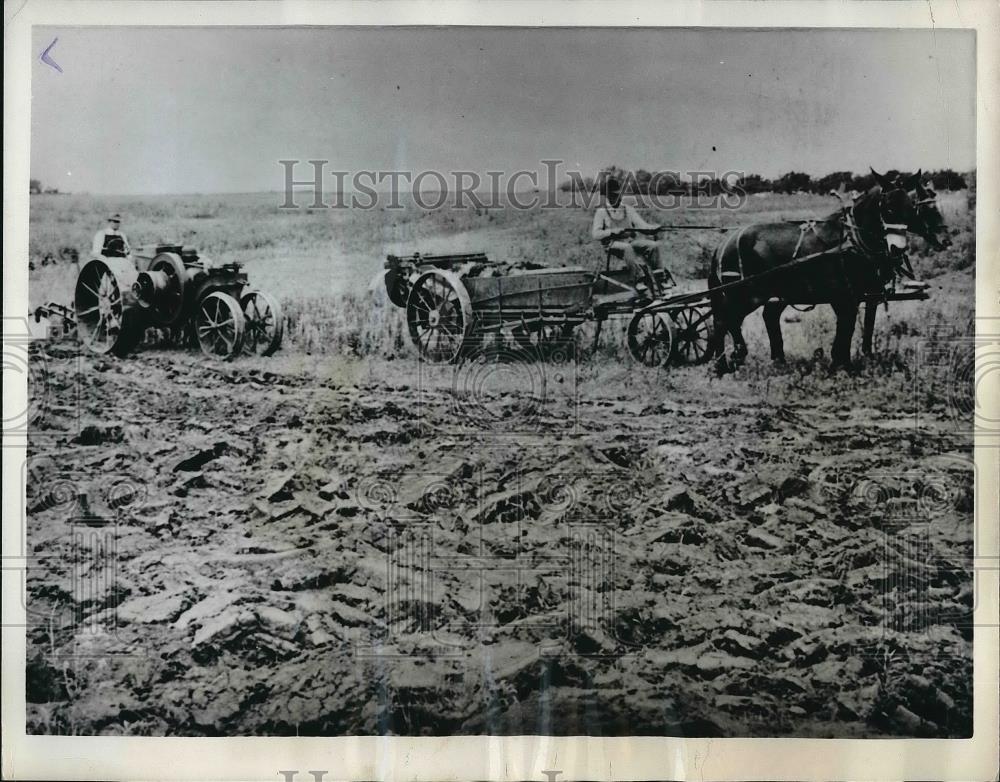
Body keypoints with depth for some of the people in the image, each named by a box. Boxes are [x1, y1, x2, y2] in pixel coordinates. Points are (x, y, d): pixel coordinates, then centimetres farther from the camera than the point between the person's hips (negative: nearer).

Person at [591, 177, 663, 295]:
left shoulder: (628, 209, 18)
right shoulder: (601, 211, 7)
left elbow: (642, 225, 7)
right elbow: (595, 234, -4)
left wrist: (654, 227, -14)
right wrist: (613, 231, -19)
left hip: (631, 240, 4)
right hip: (613, 243, -4)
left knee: (654, 245, -22)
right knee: (627, 248, -39)